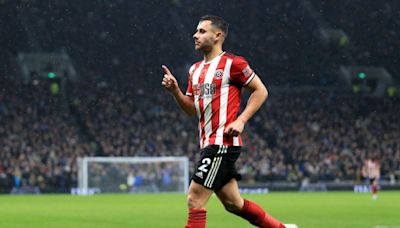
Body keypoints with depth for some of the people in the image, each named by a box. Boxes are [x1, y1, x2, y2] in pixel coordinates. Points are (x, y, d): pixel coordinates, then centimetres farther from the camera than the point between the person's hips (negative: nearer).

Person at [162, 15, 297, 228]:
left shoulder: (232, 63, -7)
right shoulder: (195, 69, 17)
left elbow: (260, 91, -3)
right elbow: (191, 108, 19)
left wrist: (241, 120, -13)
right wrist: (175, 90, 2)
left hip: (223, 142, -8)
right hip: (208, 144, 8)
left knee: (195, 198, -12)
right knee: (233, 202, 13)